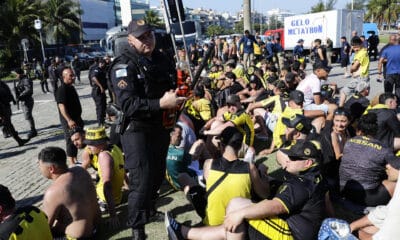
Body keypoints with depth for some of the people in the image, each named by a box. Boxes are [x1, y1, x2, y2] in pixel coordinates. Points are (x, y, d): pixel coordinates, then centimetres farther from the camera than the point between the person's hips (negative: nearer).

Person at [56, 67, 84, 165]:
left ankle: (75, 160, 30)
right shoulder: (62, 89, -16)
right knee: (71, 141, -3)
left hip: (76, 118, 9)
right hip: (69, 121, -9)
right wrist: (69, 120, -31)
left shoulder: (71, 87, 13)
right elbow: (61, 106, -24)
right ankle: (72, 162, 6)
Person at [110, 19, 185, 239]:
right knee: (141, 180, -7)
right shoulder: (124, 66, -15)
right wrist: (161, 103, -32)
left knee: (158, 174, 20)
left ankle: (149, 209, 45)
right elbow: (128, 104, -26)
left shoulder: (162, 60, 8)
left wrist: (177, 97, -1)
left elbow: (173, 85, 22)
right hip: (136, 130, -7)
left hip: (161, 127, 7)